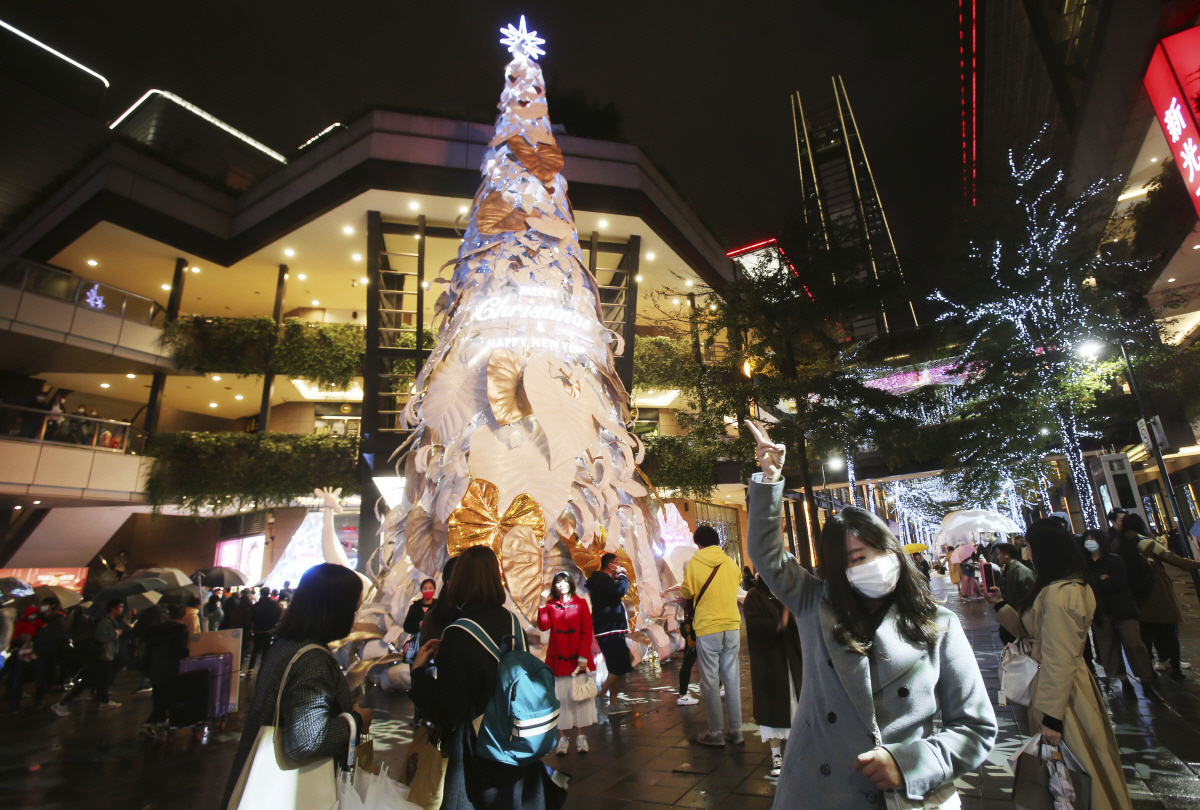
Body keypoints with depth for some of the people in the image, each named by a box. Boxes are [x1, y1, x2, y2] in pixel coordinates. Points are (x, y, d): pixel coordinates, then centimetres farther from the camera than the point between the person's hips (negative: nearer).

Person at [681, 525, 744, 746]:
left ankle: (716, 733, 10)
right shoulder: (731, 563, 4)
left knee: (710, 681, 4)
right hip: (732, 626, 4)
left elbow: (686, 592, 1)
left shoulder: (696, 562, -7)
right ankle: (736, 731, 18)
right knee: (732, 678, 11)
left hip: (707, 629, -4)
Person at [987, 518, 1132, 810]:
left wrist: (1051, 717, -21)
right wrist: (1000, 605, 14)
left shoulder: (1058, 594, -27)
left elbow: (1059, 661, -26)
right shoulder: (1072, 585, 6)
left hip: (1060, 693, -10)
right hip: (1075, 685, 10)